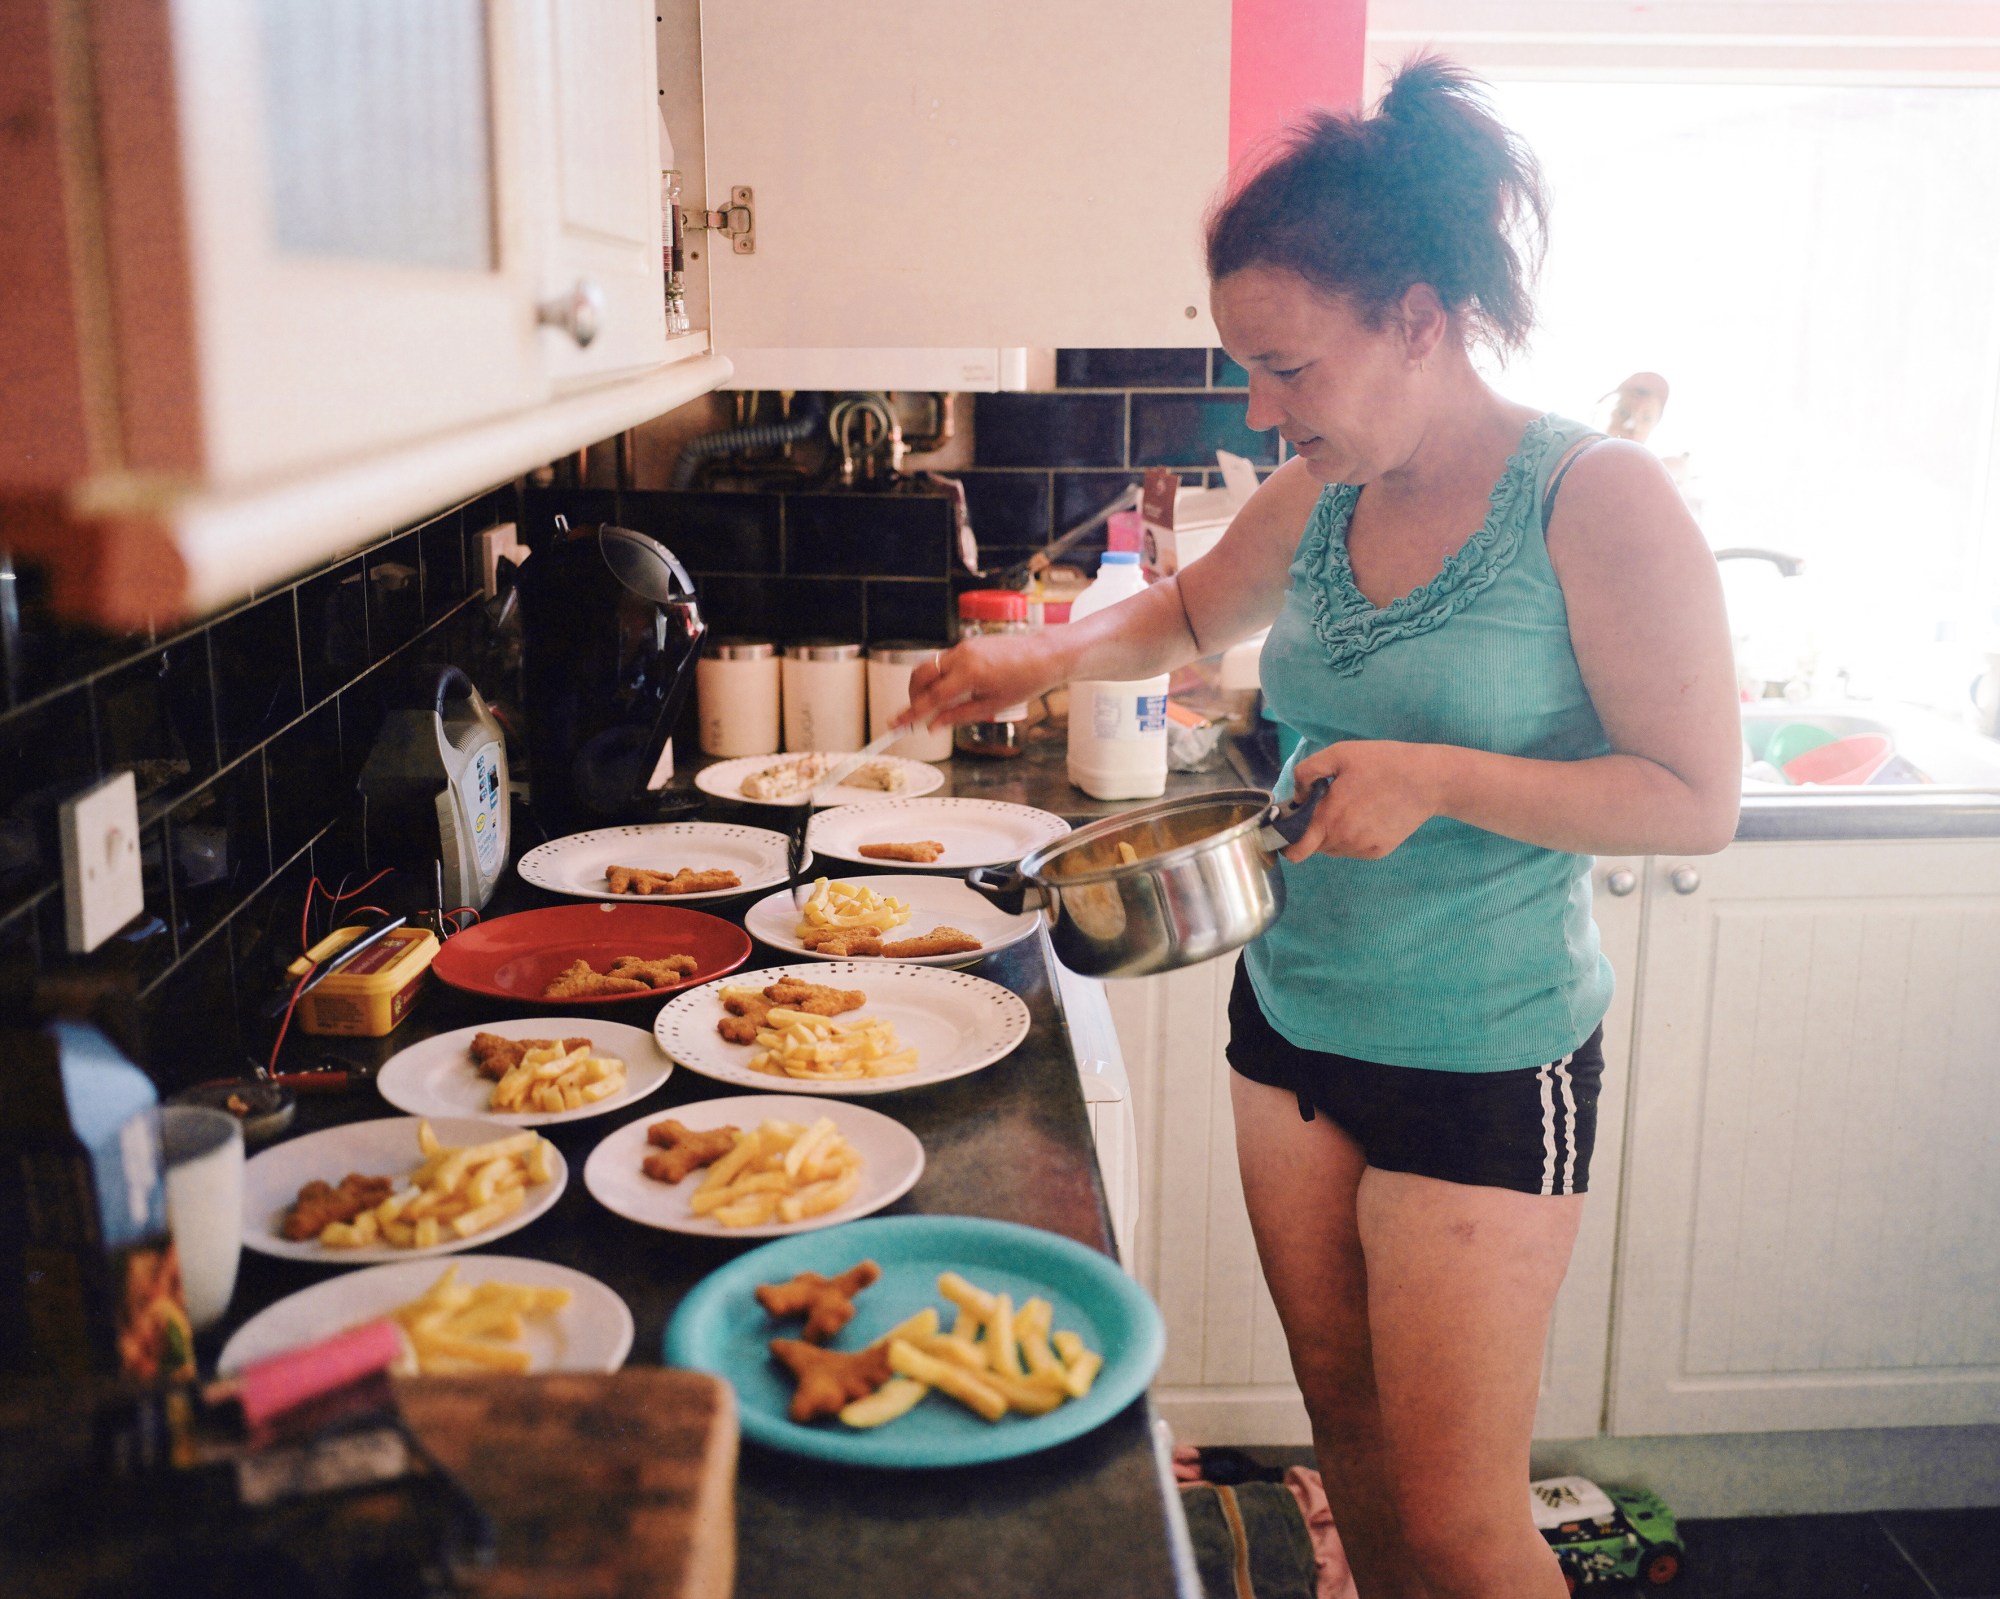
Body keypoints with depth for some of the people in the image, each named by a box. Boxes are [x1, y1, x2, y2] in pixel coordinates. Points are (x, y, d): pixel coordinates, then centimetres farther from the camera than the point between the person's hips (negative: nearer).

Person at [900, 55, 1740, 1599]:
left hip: (1483, 1063, -6)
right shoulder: (1315, 498, 2)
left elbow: (1697, 801, -15)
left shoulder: (1599, 501, -16)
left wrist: (1437, 778, -26)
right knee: (1346, 1425, 19)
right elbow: (1192, 612, 22)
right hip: (1293, 1017, 6)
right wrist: (1047, 654, 5)